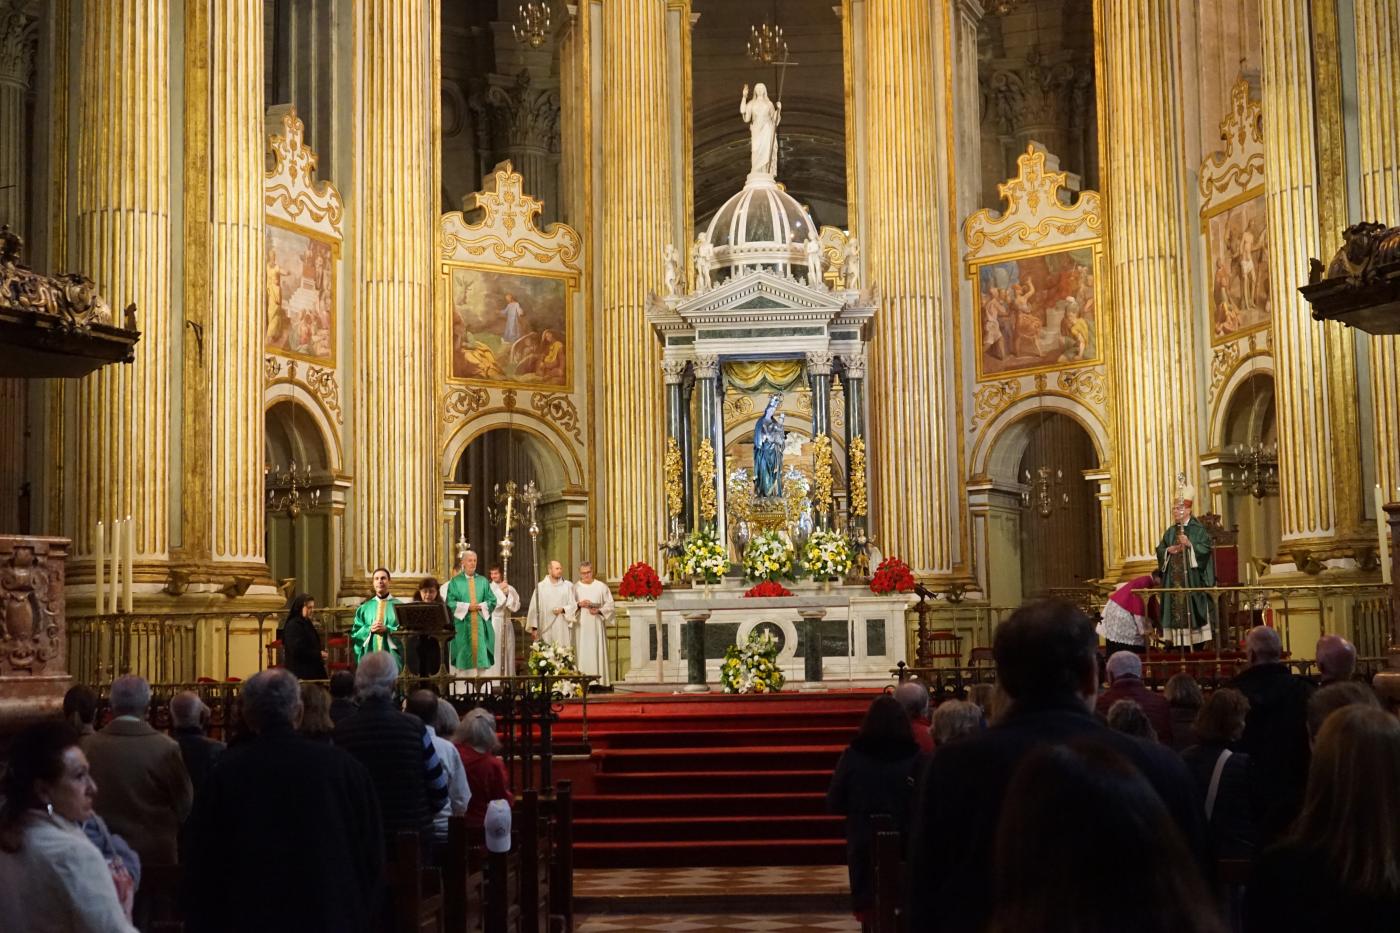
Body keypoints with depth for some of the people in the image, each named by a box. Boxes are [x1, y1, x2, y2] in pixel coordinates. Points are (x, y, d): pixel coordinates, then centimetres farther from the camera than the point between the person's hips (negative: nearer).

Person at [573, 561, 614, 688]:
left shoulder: (601, 586, 8)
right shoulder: (575, 587, 10)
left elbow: (609, 604, 5)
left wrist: (598, 610, -11)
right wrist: (579, 604, -13)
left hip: (597, 625, 0)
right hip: (581, 625, 0)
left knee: (597, 651, -5)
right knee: (582, 652, -6)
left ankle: (598, 680, -5)